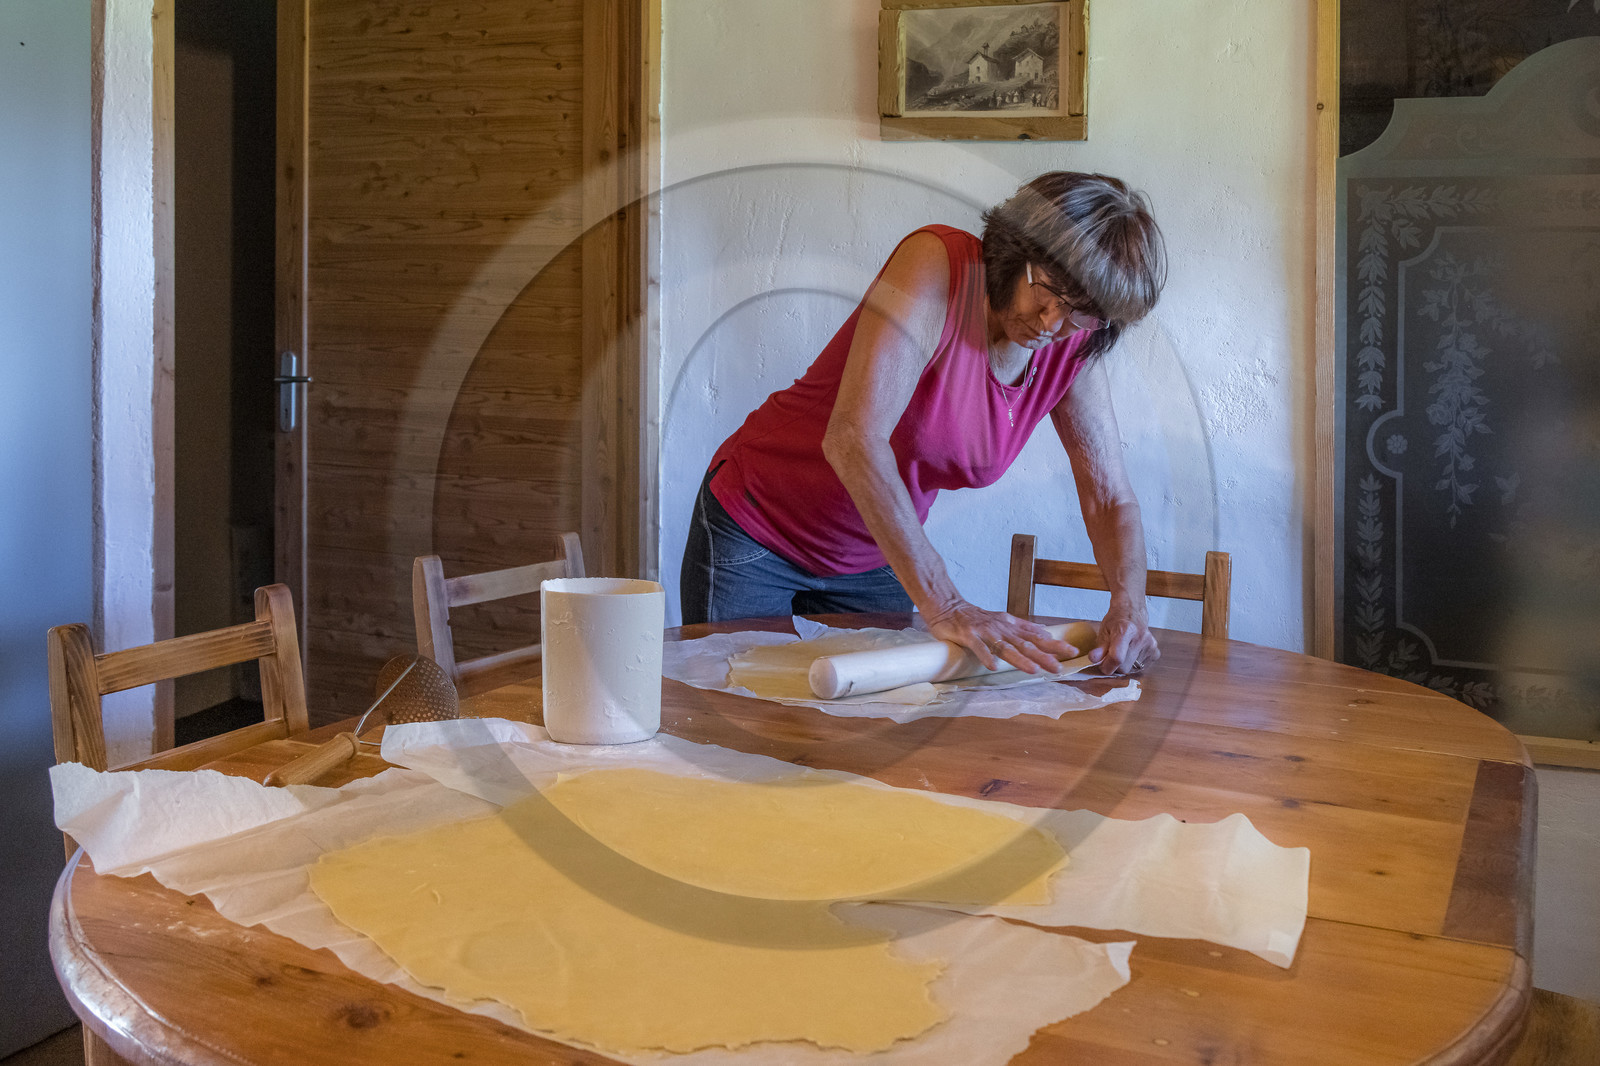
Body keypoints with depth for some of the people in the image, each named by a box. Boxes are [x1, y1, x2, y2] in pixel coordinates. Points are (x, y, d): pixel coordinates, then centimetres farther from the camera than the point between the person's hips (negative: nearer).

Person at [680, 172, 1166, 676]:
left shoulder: (1075, 346, -9)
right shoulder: (937, 262, -28)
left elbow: (1110, 499, -4)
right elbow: (853, 438, -39)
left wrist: (1128, 607, -26)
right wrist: (942, 606, -42)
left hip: (875, 563, 5)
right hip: (754, 535, -5)